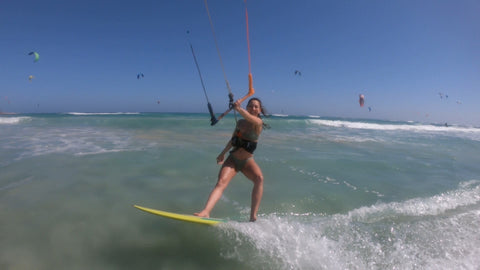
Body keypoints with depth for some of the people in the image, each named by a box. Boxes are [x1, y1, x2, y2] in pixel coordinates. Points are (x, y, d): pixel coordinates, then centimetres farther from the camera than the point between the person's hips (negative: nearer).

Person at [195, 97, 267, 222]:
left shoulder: (258, 122, -7)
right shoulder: (240, 122, 5)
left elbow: (251, 118, -32)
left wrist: (239, 109, -51)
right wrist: (223, 153, 20)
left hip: (247, 161, -2)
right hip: (232, 159, 2)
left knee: (259, 178, -30)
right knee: (221, 182, -21)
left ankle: (253, 216, -23)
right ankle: (205, 212, -33)